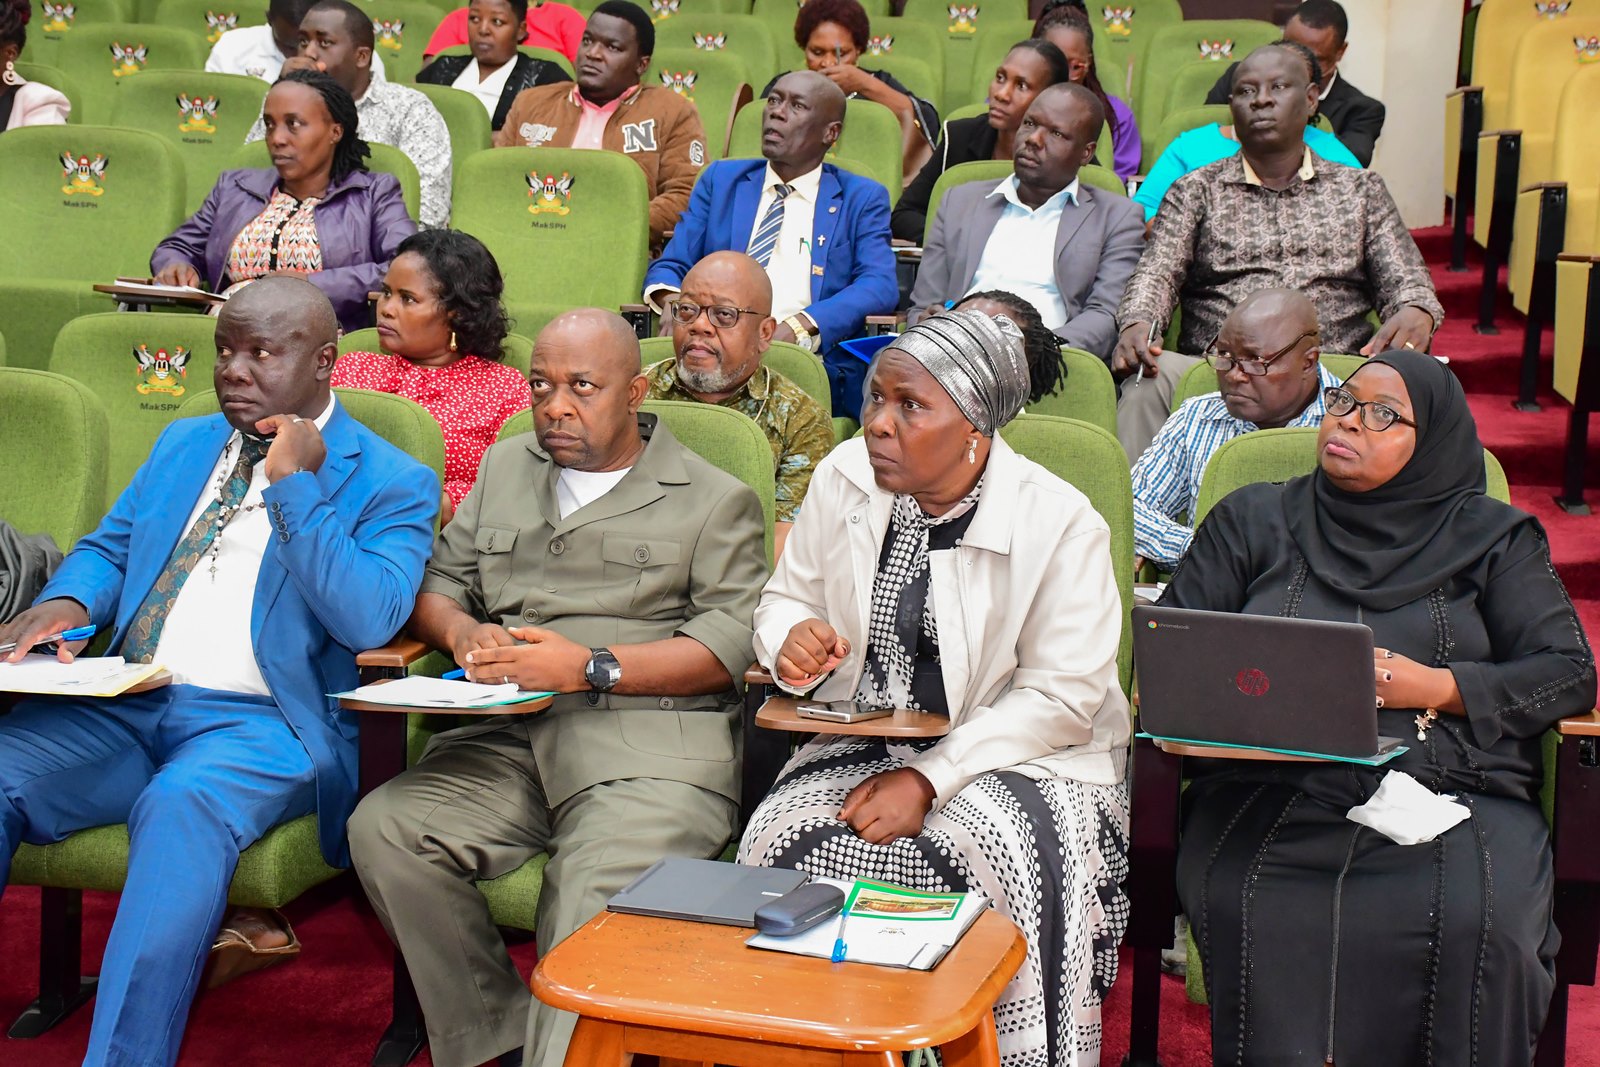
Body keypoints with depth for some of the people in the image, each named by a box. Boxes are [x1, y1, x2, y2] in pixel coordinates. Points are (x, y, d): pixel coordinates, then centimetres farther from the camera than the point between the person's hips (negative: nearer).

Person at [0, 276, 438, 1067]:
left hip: (263, 724, -5)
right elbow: (107, 548, 24)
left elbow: (369, 621, -12)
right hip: (123, 709, 6)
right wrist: (66, 603, 0)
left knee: (181, 805, -37)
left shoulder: (391, 482, 3)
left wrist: (294, 482, -12)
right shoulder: (182, 445, 24)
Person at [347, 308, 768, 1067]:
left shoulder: (714, 500, 10)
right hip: (511, 736, 5)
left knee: (599, 889, -35)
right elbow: (438, 583, 26)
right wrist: (463, 632, 1)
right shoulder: (505, 469, 27)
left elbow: (730, 644, -2)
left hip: (650, 739, -4)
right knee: (385, 827, -23)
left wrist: (591, 667, -11)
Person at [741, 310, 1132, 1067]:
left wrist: (930, 779, -23)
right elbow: (786, 599, 13)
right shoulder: (844, 479, 1)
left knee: (1013, 861, -35)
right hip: (867, 741, 4)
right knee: (784, 836, -24)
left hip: (1018, 753, -3)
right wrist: (792, 642, -14)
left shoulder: (1061, 524, -14)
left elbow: (1061, 699, -16)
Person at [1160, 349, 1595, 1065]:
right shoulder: (1252, 520, 20)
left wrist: (1437, 686, -7)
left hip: (1449, 793, 0)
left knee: (1474, 927, -31)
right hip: (1273, 787, 0)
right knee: (1250, 917, -32)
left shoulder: (1492, 537, 17)